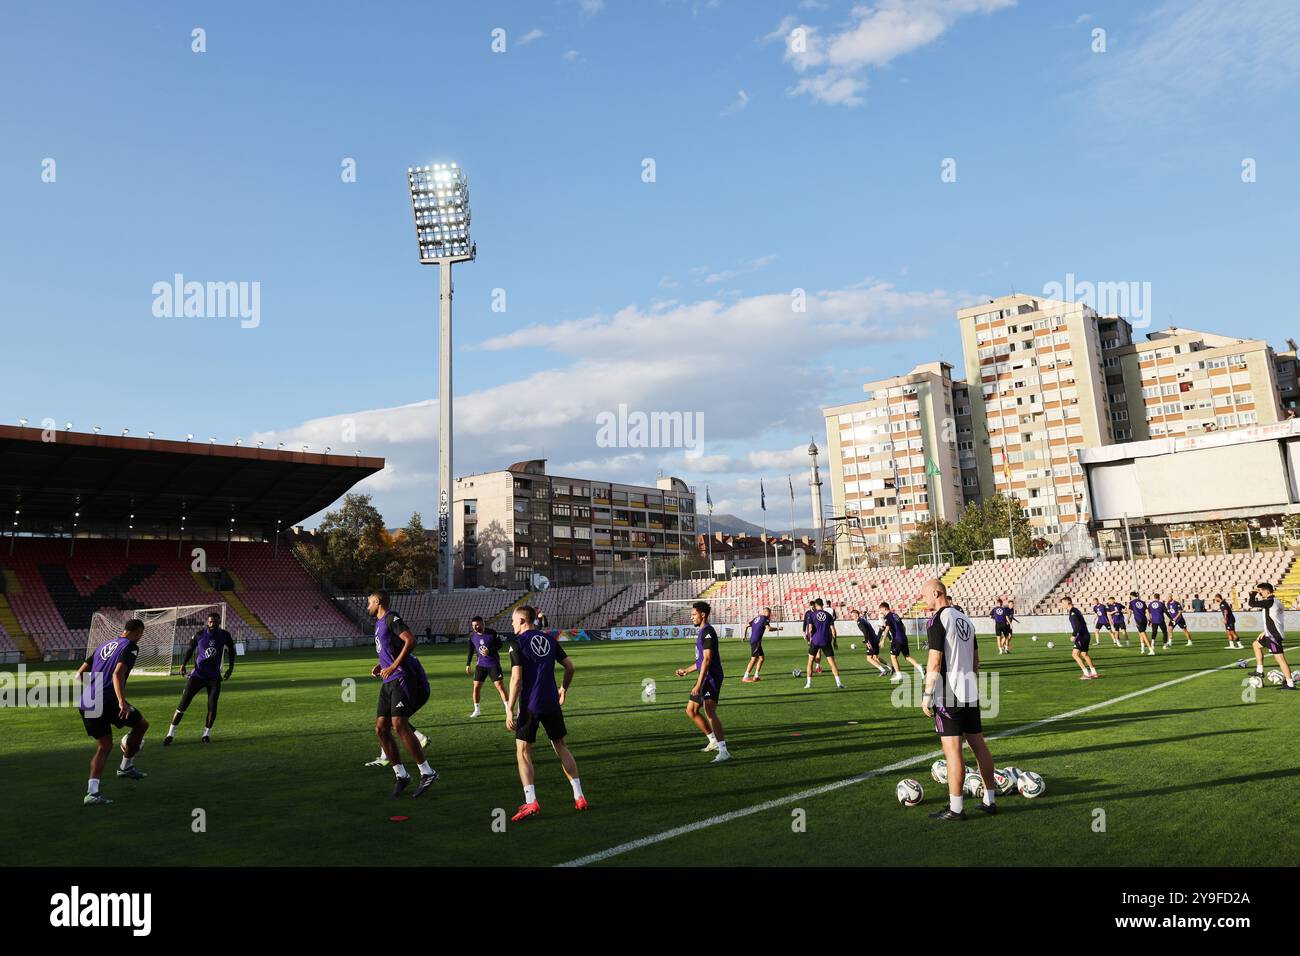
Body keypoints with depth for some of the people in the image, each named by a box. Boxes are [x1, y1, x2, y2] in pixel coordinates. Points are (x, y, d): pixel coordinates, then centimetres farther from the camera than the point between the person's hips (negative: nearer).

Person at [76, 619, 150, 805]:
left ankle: (92, 792, 2)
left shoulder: (104, 645, 22)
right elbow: (117, 674, -18)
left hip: (86, 704, 8)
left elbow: (80, 674, 24)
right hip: (107, 701, -8)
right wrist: (122, 702, -26)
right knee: (141, 724, 16)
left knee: (104, 745, 16)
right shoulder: (131, 646, -3)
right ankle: (126, 767, 21)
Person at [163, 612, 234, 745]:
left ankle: (207, 734, 11)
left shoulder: (224, 635, -5)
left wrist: (230, 668, 12)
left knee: (212, 706, -6)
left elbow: (231, 650, 12)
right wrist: (184, 664, -3)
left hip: (214, 677, 1)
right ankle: (170, 735, 4)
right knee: (182, 705, -5)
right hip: (198, 675, -1)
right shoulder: (199, 635, -7)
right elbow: (190, 649, 10)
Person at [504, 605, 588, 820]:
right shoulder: (549, 639, 9)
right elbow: (570, 667, 10)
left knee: (523, 752, 5)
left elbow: (516, 678, -15)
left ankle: (531, 802, -6)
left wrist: (510, 710, -12)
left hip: (529, 706, -5)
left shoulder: (516, 643, -8)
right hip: (552, 704, 5)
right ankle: (579, 796, 14)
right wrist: (564, 689, 26)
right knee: (561, 748, 15)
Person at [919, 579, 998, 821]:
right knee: (979, 745, 14)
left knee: (952, 750, -4)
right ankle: (990, 800, 22)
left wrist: (927, 694, -12)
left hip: (948, 695, -8)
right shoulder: (965, 619, 13)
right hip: (971, 693, 8)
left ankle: (956, 808, 0)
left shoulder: (938, 619, -12)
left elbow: (935, 661, -17)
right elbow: (976, 660, 18)